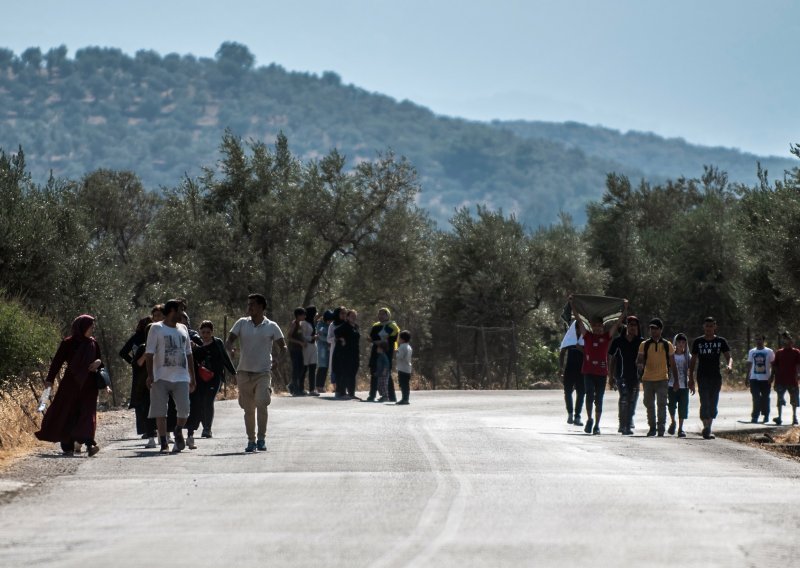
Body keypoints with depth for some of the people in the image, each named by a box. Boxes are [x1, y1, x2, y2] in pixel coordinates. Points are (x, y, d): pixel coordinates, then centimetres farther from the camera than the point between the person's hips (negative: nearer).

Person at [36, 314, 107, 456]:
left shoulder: (93, 344, 10)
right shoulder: (68, 343, -3)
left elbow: (99, 359, 20)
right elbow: (57, 362, -3)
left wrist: (99, 362, -5)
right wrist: (50, 379, -10)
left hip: (88, 385, 3)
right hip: (71, 384, -3)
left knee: (87, 413, -10)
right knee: (68, 414, 1)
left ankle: (89, 444, -22)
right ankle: (67, 447, 10)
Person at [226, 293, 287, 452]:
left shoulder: (272, 327, 1)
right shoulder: (242, 323, 6)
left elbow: (283, 346, 8)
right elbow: (229, 340, 3)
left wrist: (278, 359, -12)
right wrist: (229, 346, -21)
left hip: (263, 372, -3)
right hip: (244, 372, 3)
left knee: (262, 403, -20)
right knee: (248, 408, 7)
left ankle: (261, 438, -8)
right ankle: (251, 440, 19)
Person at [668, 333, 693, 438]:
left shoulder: (688, 356, 8)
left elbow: (690, 372, 12)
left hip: (684, 386, 1)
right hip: (672, 385, -1)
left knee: (683, 407, -2)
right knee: (671, 405, -8)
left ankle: (680, 428, 6)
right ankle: (672, 422, 19)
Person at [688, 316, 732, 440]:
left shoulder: (721, 341, 7)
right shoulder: (698, 342, 5)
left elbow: (728, 357, 3)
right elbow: (693, 361, 9)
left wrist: (729, 365, -21)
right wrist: (691, 378, 4)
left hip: (716, 377, 2)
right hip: (702, 377, -2)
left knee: (713, 404, 5)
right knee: (705, 403, -14)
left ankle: (708, 429, 16)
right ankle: (706, 428, -20)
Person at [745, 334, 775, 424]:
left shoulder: (769, 352, 1)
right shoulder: (751, 352, 10)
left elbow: (773, 365, 1)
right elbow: (749, 364, 14)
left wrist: (771, 377, -8)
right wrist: (747, 377, 10)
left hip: (766, 379, -1)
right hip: (754, 379, 2)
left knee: (765, 398, 6)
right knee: (756, 398, -6)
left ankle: (766, 416, 18)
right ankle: (755, 416, -8)